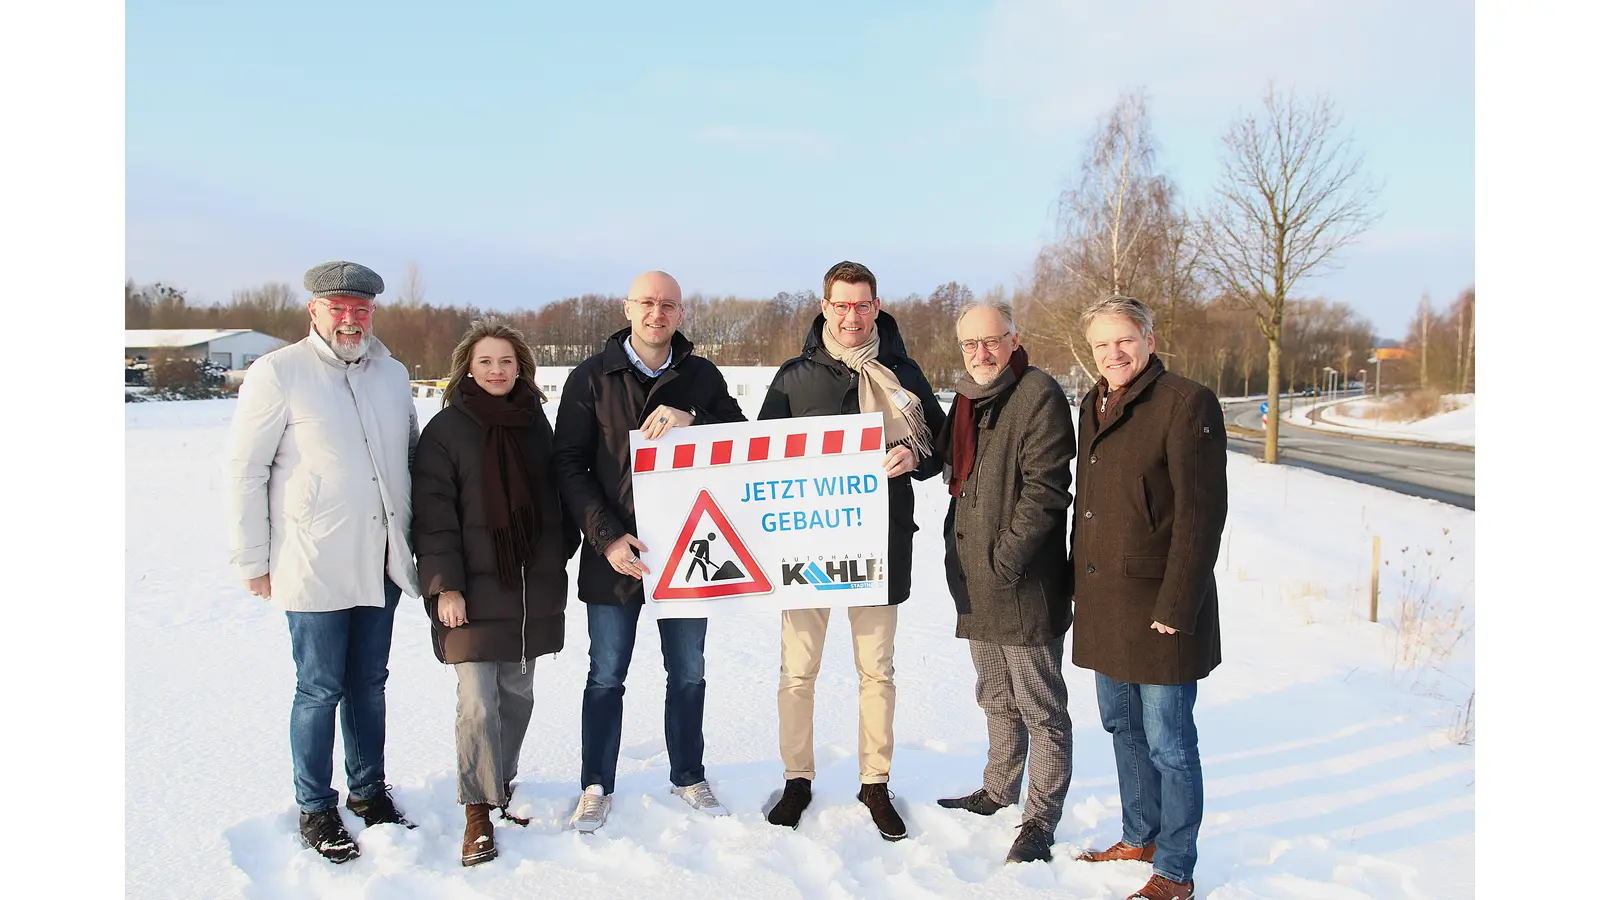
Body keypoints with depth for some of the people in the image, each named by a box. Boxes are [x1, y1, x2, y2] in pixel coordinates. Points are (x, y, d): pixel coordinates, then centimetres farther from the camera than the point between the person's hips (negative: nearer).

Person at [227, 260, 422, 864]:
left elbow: (412, 455, 20)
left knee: (369, 683, 16)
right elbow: (246, 470, -5)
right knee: (320, 689, 3)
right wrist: (253, 559, -6)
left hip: (381, 564, 5)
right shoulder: (278, 372, -7)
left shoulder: (392, 373, 9)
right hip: (313, 566, -5)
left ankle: (368, 792, 31)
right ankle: (315, 811, 20)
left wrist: (421, 537, 16)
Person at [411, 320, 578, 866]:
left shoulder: (535, 422, 10)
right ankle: (478, 813, 6)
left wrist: (560, 558, 12)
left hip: (532, 590, 5)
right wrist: (444, 585, -14)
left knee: (517, 694, 12)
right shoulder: (446, 429, -4)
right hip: (472, 593, -4)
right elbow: (432, 514, -8)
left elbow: (555, 497, 17)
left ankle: (502, 785, 30)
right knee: (477, 701, -7)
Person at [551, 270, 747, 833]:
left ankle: (689, 777, 30)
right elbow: (569, 465, -3)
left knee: (688, 674, 13)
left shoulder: (702, 377, 6)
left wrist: (690, 421, -20)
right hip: (615, 553, -2)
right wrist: (606, 537, -14)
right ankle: (597, 787, 23)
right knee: (606, 677, 7)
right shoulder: (592, 378, 0)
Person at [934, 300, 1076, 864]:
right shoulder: (967, 399, 14)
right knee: (996, 699, 22)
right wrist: (961, 554, 14)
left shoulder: (1039, 396, -13)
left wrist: (1006, 559, -20)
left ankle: (1041, 818, 14)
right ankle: (999, 791, 37)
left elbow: (1044, 490, -19)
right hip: (975, 585, 9)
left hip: (1023, 585, -9)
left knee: (1040, 707, 3)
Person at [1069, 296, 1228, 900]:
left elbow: (1201, 512, -16)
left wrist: (1176, 606, -18)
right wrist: (1081, 584, 15)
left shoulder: (1186, 403, -11)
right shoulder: (1095, 408, 13)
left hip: (1158, 606, -8)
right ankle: (1140, 838, 35)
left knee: (1168, 742, 1)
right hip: (1102, 603, 8)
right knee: (1122, 727, 18)